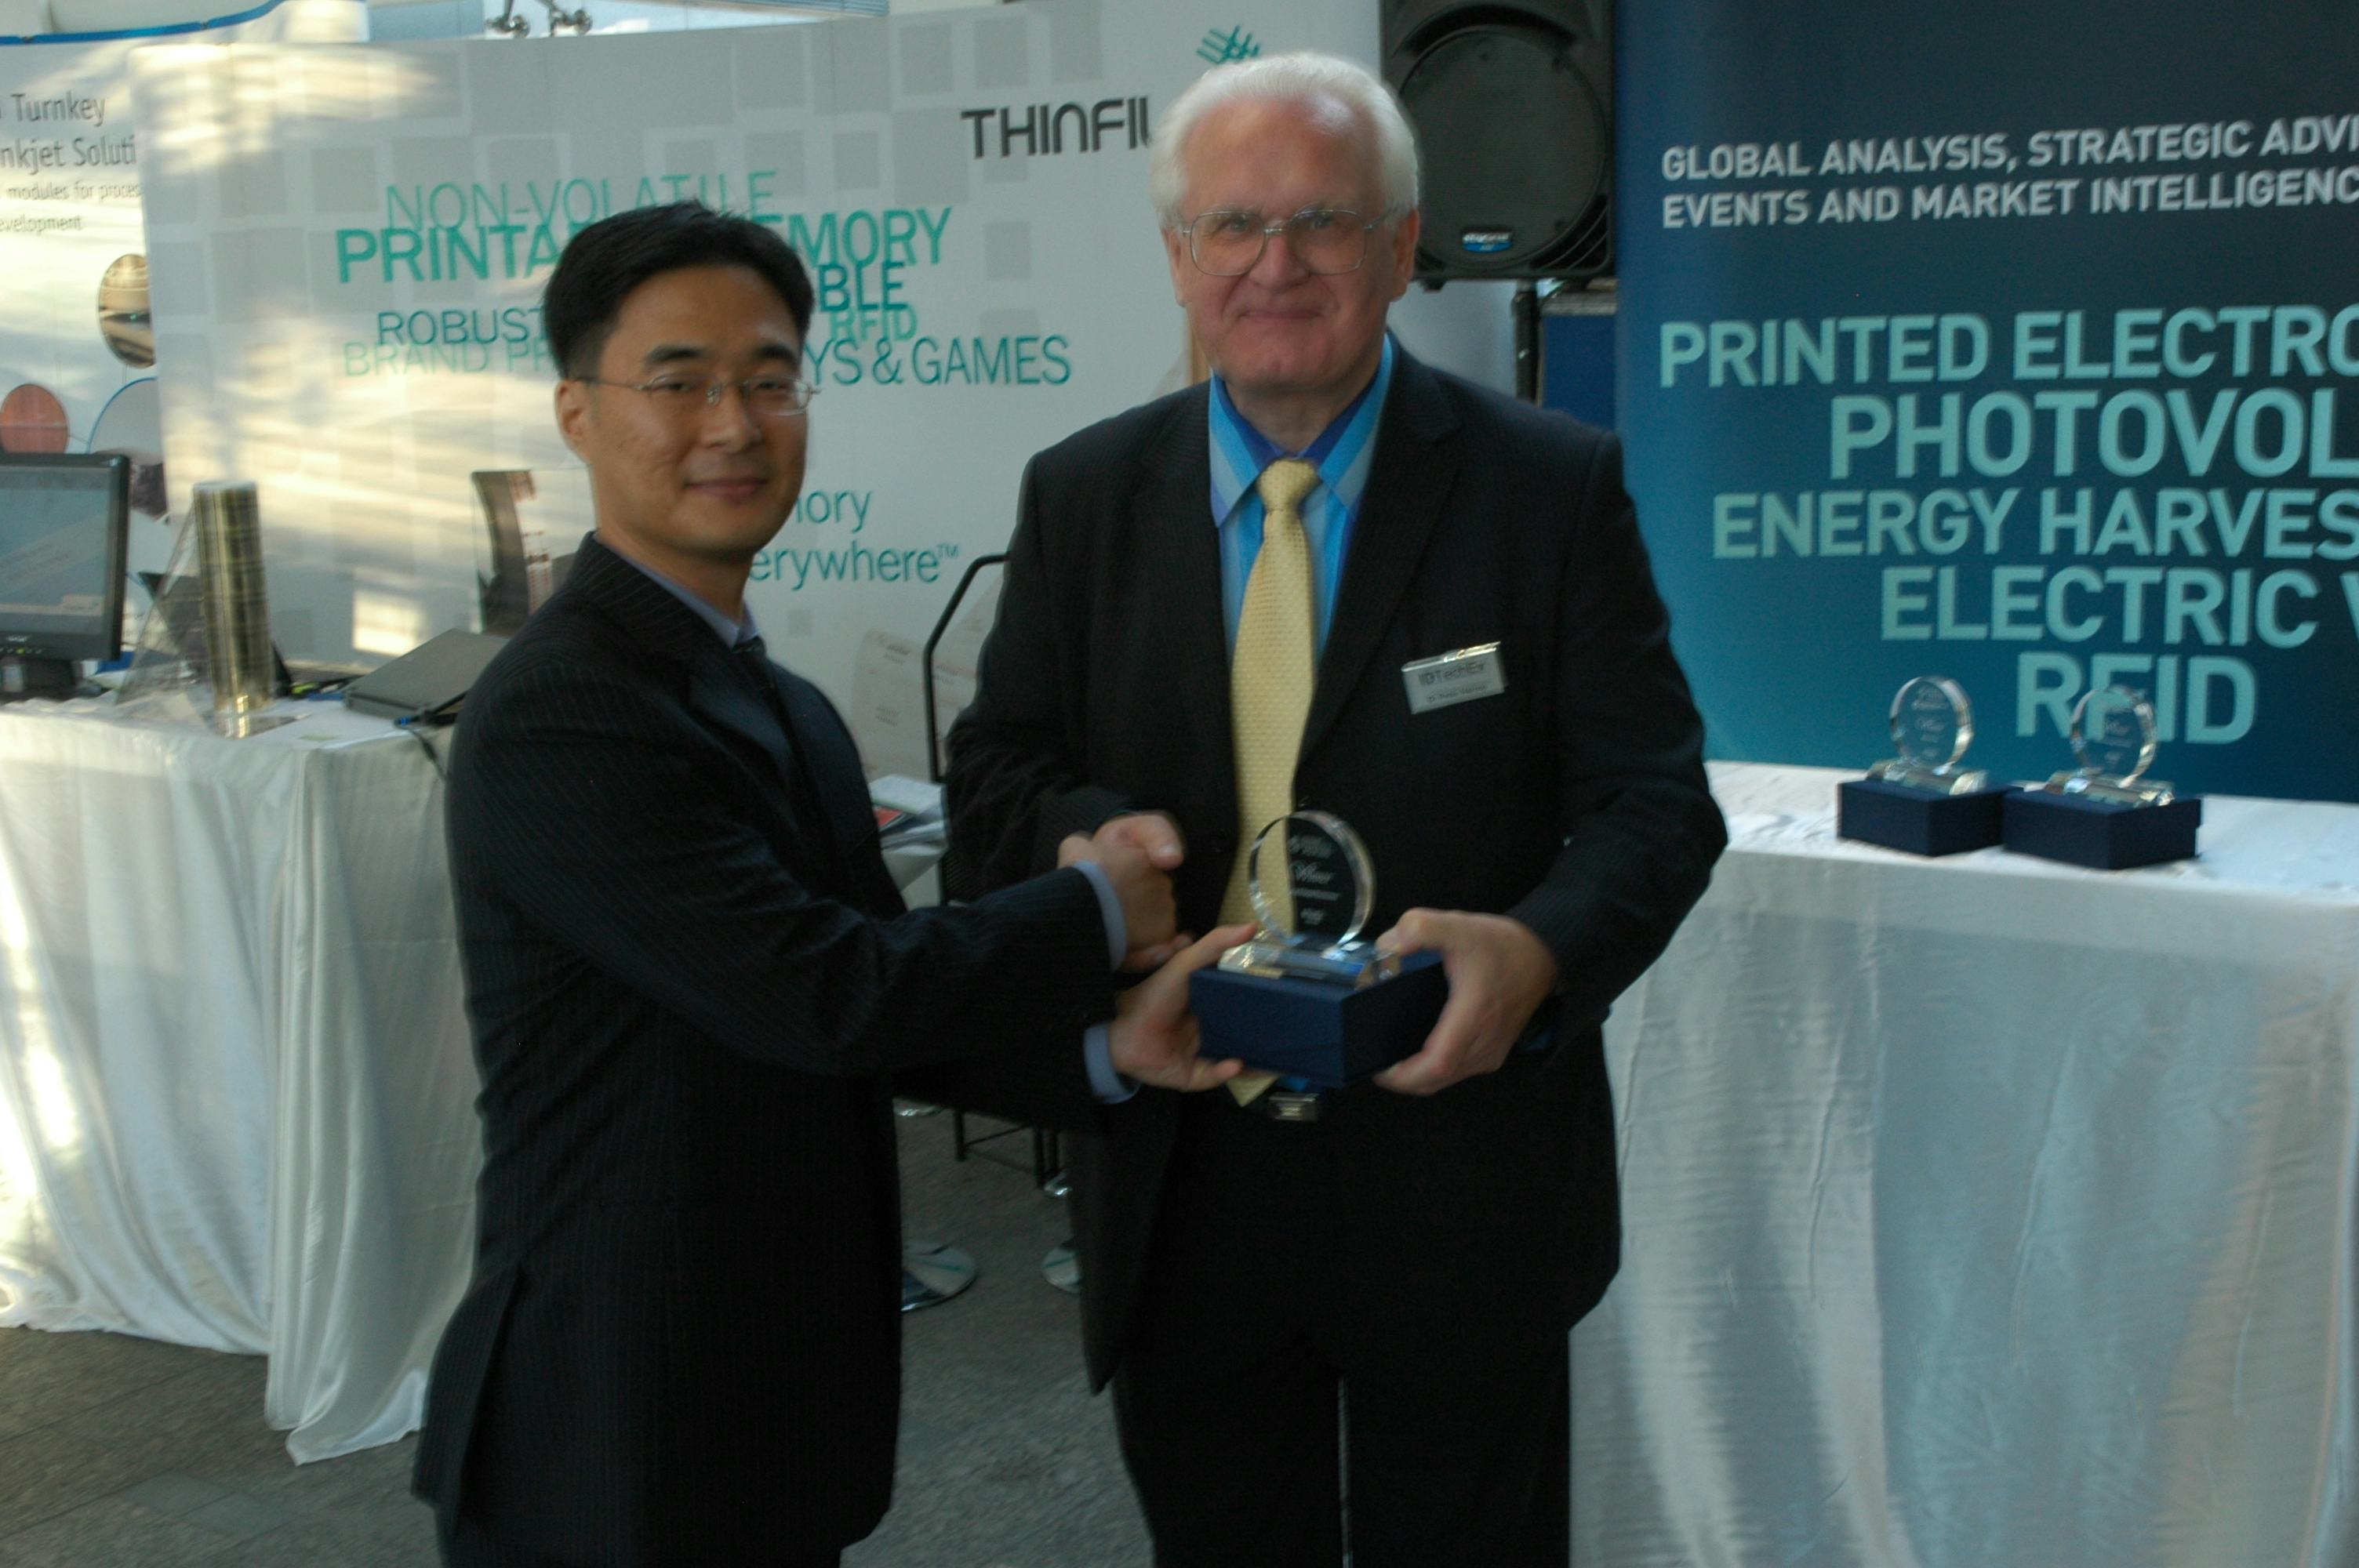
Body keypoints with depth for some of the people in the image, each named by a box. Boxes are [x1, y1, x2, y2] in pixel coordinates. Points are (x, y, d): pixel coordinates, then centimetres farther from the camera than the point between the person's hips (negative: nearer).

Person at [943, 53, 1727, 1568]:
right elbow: (998, 778, 3)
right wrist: (1092, 836, -21)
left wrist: (1542, 947, -29)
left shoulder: (1554, 487, -6)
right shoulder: (1082, 497, 3)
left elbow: (1655, 800, -8)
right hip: (1177, 1186, 3)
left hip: (1458, 1184, -2)